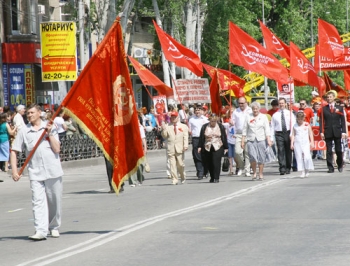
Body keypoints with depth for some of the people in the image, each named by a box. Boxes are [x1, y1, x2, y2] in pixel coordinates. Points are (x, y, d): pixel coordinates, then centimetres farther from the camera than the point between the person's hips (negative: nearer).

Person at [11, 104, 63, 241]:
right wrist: (14, 170, -3)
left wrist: (49, 133, -9)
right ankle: (40, 231, -16)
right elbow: (14, 151, 6)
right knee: (38, 201, -11)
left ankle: (54, 227, 27)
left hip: (53, 171, 0)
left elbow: (57, 149, -2)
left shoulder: (50, 128, 5)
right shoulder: (24, 131, 6)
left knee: (54, 201, 9)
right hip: (35, 172, 0)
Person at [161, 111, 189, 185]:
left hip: (180, 148, 0)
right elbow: (165, 136, 5)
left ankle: (183, 178, 21)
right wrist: (163, 130, -12)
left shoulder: (183, 126, 11)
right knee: (172, 164, -5)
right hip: (170, 148, 0)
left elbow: (185, 137, 5)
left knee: (180, 164, 0)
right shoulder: (167, 126, 11)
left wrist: (185, 146, -8)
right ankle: (174, 179, -2)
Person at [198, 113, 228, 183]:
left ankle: (216, 178, -5)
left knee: (216, 163, -11)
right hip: (207, 148, 2)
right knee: (209, 164, 4)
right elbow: (201, 137, 4)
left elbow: (224, 138, 7)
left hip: (218, 148, -2)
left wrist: (225, 148, 6)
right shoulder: (205, 127, 5)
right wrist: (200, 147, -2)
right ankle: (212, 177, 19)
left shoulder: (221, 127, 5)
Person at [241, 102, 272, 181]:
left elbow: (267, 129, 3)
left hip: (261, 140, 0)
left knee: (261, 158, -1)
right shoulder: (248, 117, 9)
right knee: (252, 157, -15)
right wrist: (243, 141, 4)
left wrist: (269, 140, -7)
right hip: (251, 140, 0)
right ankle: (254, 173, 2)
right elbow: (245, 129, 10)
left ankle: (261, 174, 10)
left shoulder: (263, 117, 7)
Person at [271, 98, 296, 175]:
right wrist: (271, 138, 0)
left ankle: (288, 168, 18)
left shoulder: (289, 113, 9)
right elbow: (272, 127, 7)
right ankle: (282, 168, -16)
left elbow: (293, 125, 2)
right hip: (279, 134, -1)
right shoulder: (275, 115, 9)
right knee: (281, 151, -11)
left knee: (288, 151, 7)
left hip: (288, 133, 1)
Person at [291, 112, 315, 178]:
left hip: (305, 143, -1)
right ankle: (302, 172, 3)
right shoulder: (295, 126, 7)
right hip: (297, 143, 1)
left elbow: (310, 134, 7)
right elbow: (293, 135, 7)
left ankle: (307, 170, 3)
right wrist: (292, 143, 0)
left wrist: (312, 143, 2)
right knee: (299, 157, -1)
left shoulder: (307, 125, 5)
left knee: (307, 156, -14)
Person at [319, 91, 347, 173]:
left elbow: (343, 120, 6)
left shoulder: (339, 108, 7)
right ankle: (330, 168, 2)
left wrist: (343, 131, -2)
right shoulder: (324, 109, 6)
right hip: (328, 132, 0)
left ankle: (340, 166, 20)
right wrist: (321, 132, -6)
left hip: (337, 132, 0)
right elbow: (321, 121, 3)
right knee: (329, 151, -1)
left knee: (338, 150, 4)